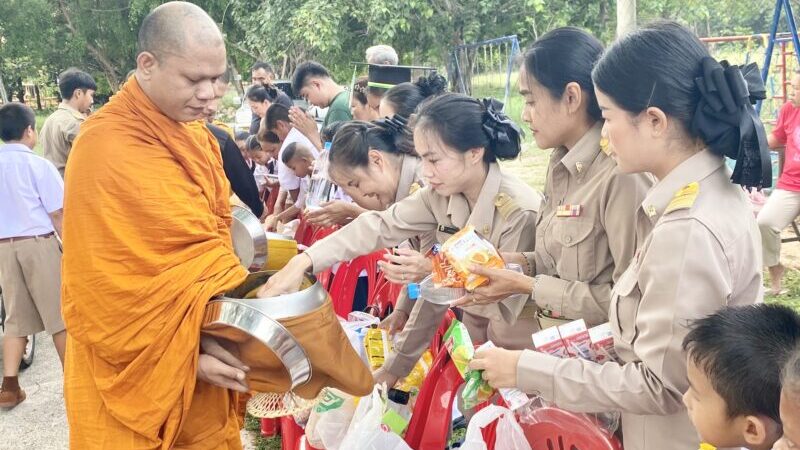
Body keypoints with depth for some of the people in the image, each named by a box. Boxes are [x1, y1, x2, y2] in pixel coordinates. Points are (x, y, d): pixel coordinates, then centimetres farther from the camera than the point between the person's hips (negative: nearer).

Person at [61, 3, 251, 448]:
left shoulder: (196, 135, 6)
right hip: (138, 365, -7)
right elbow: (114, 286, -20)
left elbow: (218, 228, 5)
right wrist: (185, 354, -19)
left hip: (200, 347, 7)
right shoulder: (107, 148, -21)